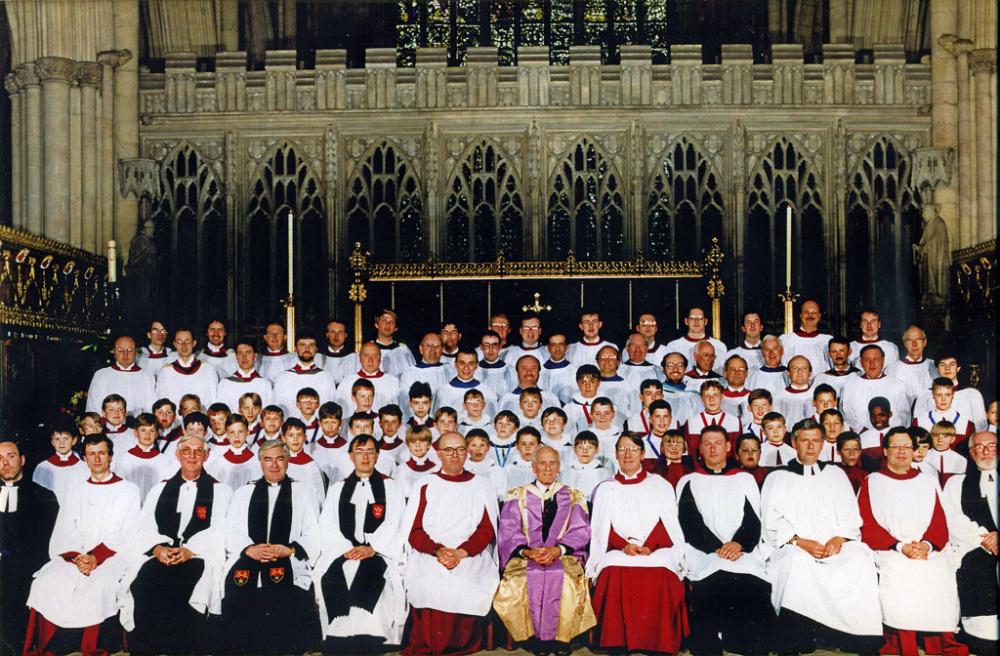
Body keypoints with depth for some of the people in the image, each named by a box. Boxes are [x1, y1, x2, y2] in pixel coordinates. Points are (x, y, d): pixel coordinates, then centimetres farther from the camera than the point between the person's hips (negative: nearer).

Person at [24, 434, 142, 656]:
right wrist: (76, 557, -11)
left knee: (96, 589, -33)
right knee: (45, 584, -23)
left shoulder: (128, 491, 7)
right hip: (74, 556, 4)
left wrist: (96, 557, -15)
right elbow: (64, 533, 10)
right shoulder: (75, 492, 20)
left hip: (112, 556, -4)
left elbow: (127, 535, -2)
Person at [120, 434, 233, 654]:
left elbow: (220, 533, 2)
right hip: (159, 556, 2)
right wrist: (157, 548, -8)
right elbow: (145, 527, 12)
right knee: (144, 585, -23)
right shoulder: (160, 489, 22)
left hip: (199, 557, -2)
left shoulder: (220, 491, 13)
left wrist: (190, 550, -13)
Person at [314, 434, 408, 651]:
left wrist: (371, 549, -12)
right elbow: (327, 525, 9)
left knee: (369, 577, -31)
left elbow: (394, 525, 2)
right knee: (331, 578, -26)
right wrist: (346, 548, -8)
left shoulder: (390, 487, 14)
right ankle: (339, 639, -18)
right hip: (342, 551, 2)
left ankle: (368, 640, -25)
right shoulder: (337, 489, 21)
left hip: (380, 552, -2)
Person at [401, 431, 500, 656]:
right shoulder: (425, 487, 14)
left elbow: (487, 529, 5)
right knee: (430, 589, -23)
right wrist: (438, 551, -12)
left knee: (465, 590, -24)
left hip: (472, 559, 0)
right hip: (428, 560, 0)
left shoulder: (481, 486, 14)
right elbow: (414, 532, 7)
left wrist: (461, 553, -11)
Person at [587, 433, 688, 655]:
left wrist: (650, 546, -13)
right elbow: (601, 531, 10)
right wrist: (624, 546, -11)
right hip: (617, 555, 1)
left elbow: (669, 526, 7)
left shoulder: (660, 485, 19)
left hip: (657, 554, -1)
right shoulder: (605, 489, 21)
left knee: (661, 579, -34)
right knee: (615, 577, -33)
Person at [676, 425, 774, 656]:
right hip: (703, 555, -1)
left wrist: (738, 544, -12)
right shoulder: (689, 483, 17)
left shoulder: (745, 480, 22)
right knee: (710, 588, -32)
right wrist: (717, 548, -12)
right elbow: (690, 524, 4)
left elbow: (753, 520, 9)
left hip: (744, 553, 1)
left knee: (754, 588, -29)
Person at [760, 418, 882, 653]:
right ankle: (798, 644, -27)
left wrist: (840, 538, -6)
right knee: (799, 563, -36)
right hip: (794, 548, -2)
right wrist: (800, 541, -12)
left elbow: (851, 516, 14)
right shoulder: (777, 478, 14)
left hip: (836, 547, 2)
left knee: (861, 558, -30)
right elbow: (772, 523, 4)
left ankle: (865, 642, -24)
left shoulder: (836, 474, 22)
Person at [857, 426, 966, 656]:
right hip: (889, 552, -2)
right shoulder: (872, 483, 14)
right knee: (898, 578, -28)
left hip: (929, 551, 2)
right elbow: (868, 527, 3)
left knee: (940, 578, -25)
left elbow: (940, 523, 13)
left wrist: (927, 545, -9)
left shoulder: (928, 482, 22)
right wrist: (900, 547, -10)